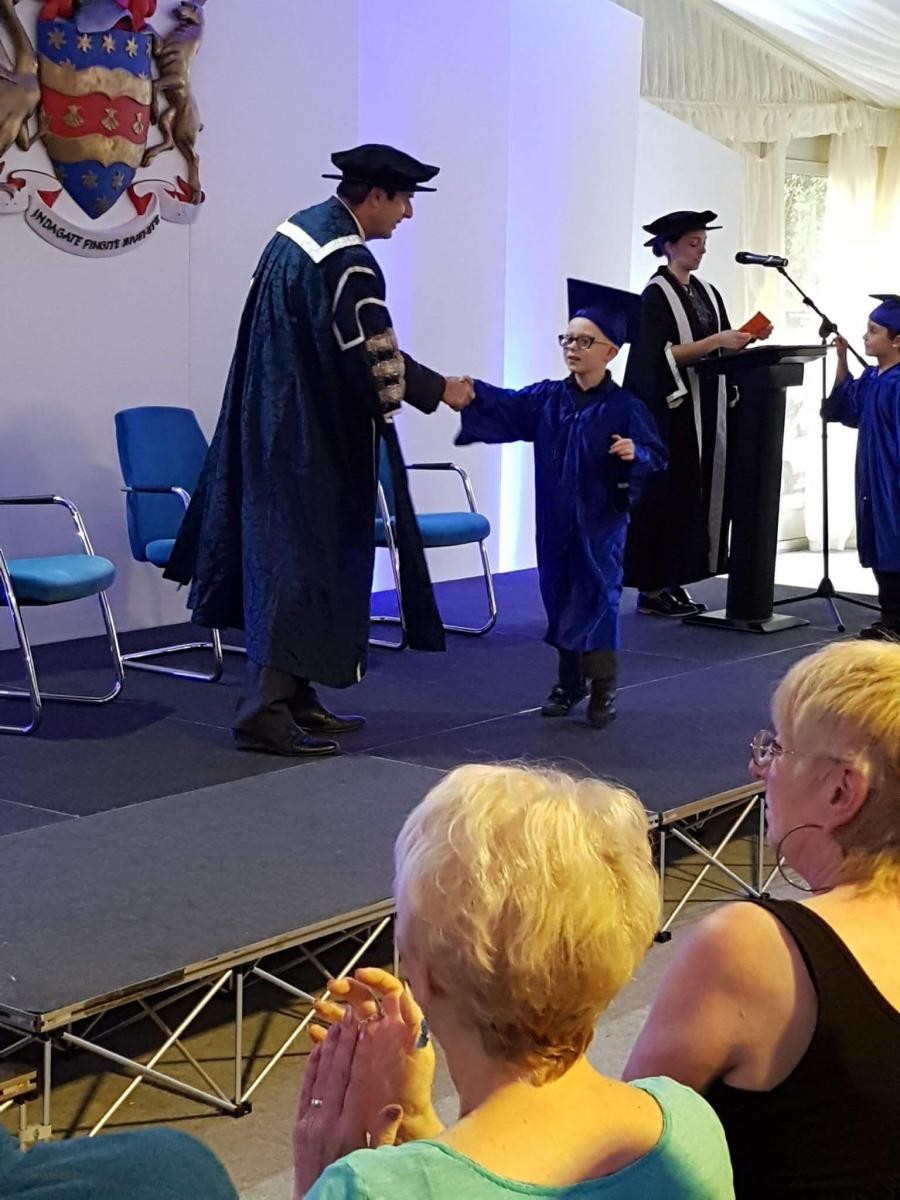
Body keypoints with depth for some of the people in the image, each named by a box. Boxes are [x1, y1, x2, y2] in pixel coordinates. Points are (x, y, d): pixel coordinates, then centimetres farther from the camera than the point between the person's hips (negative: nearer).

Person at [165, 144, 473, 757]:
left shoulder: (298, 229, 9)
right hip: (312, 439, -10)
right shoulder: (348, 263, -21)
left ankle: (294, 698, 22)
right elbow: (377, 362, -20)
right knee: (302, 562, -5)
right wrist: (440, 390, -5)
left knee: (283, 554, 14)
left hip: (275, 425, 10)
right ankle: (267, 713, -3)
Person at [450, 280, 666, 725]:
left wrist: (635, 455, -30)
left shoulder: (624, 407, -7)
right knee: (559, 596, 11)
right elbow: (503, 405, -9)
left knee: (596, 597, -1)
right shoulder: (547, 398, 4)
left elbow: (656, 455, -9)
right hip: (556, 521, 4)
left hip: (600, 522, -4)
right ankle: (568, 682, 24)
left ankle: (603, 688, 10)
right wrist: (469, 391, -28)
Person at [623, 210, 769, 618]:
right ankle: (651, 587, 0)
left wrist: (747, 337, -4)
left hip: (706, 409, 8)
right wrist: (714, 342, -23)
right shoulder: (657, 294, -9)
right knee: (666, 494, -6)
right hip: (671, 411, -8)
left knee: (698, 494, 6)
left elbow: (721, 348, 15)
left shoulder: (707, 292, 14)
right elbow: (661, 355, -18)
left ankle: (675, 580, 12)